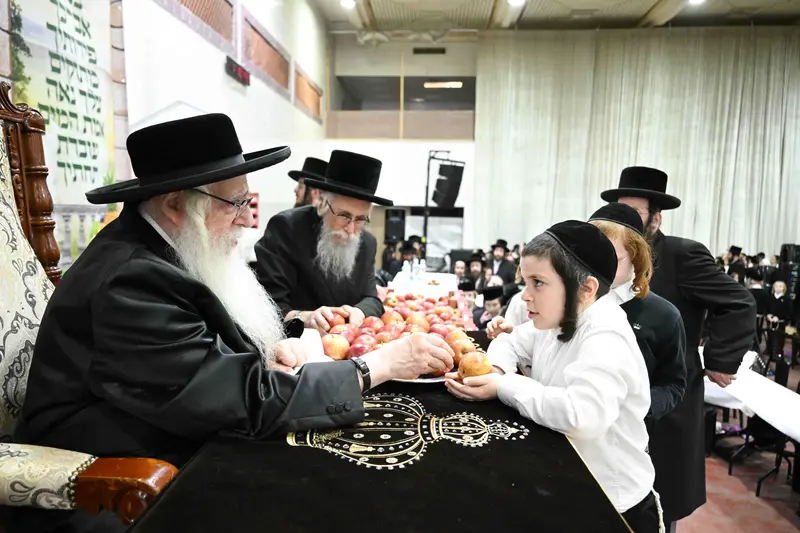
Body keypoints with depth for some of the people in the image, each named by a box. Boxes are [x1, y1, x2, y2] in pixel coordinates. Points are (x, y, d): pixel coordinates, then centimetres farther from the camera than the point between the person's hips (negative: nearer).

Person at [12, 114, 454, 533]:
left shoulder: (166, 250, 0)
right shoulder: (130, 282, -28)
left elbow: (212, 355, 10)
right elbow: (250, 400, -28)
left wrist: (272, 353, -11)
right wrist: (381, 363, -23)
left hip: (172, 458, 8)